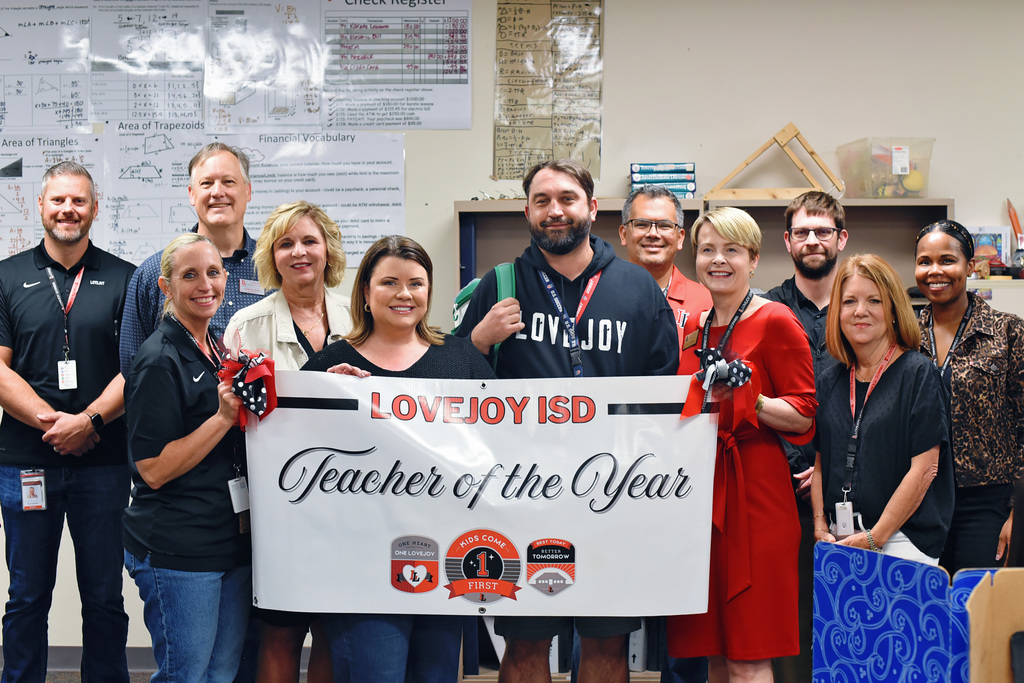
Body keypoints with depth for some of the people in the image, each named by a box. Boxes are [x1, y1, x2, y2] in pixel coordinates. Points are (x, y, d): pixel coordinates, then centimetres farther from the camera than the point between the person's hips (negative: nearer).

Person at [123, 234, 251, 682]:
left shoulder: (220, 350, 13)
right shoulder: (159, 360, -12)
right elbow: (154, 469, -15)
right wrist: (224, 417, -21)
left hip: (232, 541, 8)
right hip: (177, 552, -8)